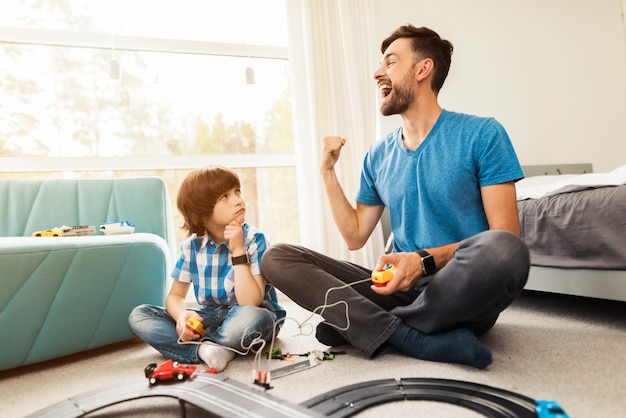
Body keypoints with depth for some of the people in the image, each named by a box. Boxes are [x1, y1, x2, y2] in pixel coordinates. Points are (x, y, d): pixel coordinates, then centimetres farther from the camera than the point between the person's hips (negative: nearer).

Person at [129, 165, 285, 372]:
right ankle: (204, 349, -24)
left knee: (249, 318, -40)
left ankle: (193, 342, -14)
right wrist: (181, 315, -20)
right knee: (139, 316, -9)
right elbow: (175, 295, 4)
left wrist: (238, 251, -27)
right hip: (210, 317, 4)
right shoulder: (192, 246, -4)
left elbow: (250, 302, -23)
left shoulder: (253, 239, -16)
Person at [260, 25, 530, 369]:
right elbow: (355, 236, 13)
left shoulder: (481, 134, -3)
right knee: (277, 258, -9)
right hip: (403, 290, 4)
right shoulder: (379, 156, 12)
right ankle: (420, 339, -24)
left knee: (503, 249, -38)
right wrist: (328, 172, 6)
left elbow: (505, 239, -9)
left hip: (464, 292, -3)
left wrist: (425, 260, -22)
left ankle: (358, 323, -18)